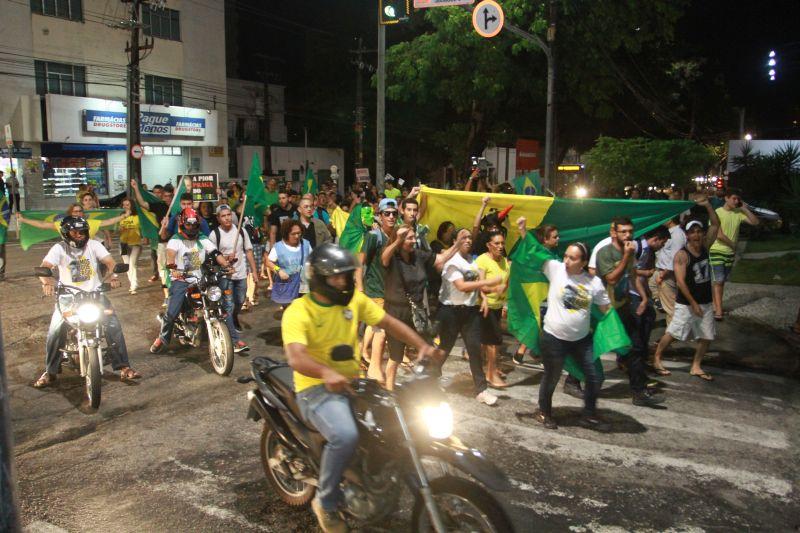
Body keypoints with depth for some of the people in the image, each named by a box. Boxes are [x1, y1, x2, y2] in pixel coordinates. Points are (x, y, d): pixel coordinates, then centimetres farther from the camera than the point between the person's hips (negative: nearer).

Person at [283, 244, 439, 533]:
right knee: (345, 436, -33)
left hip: (354, 382, 7)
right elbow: (296, 358, -31)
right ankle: (325, 502, -7)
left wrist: (422, 345, -14)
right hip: (317, 389, -6)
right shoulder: (298, 311, -16)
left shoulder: (355, 300, 3)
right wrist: (327, 373, -51)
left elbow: (389, 322, 2)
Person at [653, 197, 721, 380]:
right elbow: (681, 281, -19)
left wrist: (707, 205, -8)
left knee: (706, 336, 9)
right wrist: (693, 303, -19)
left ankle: (696, 367, 22)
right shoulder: (682, 255, -15)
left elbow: (716, 224, 3)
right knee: (672, 333, 0)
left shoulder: (705, 247, 3)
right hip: (686, 303, -6)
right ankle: (657, 358, 18)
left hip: (706, 302, 6)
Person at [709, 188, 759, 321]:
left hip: (730, 253, 6)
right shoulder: (717, 213, -13)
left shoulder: (739, 213, 4)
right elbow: (719, 235, -18)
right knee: (717, 281, -10)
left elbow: (755, 222, -2)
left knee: (722, 281, 12)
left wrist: (745, 209, -7)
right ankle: (718, 310, -12)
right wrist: (733, 244, -7)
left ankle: (716, 306, 20)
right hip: (717, 251, -6)